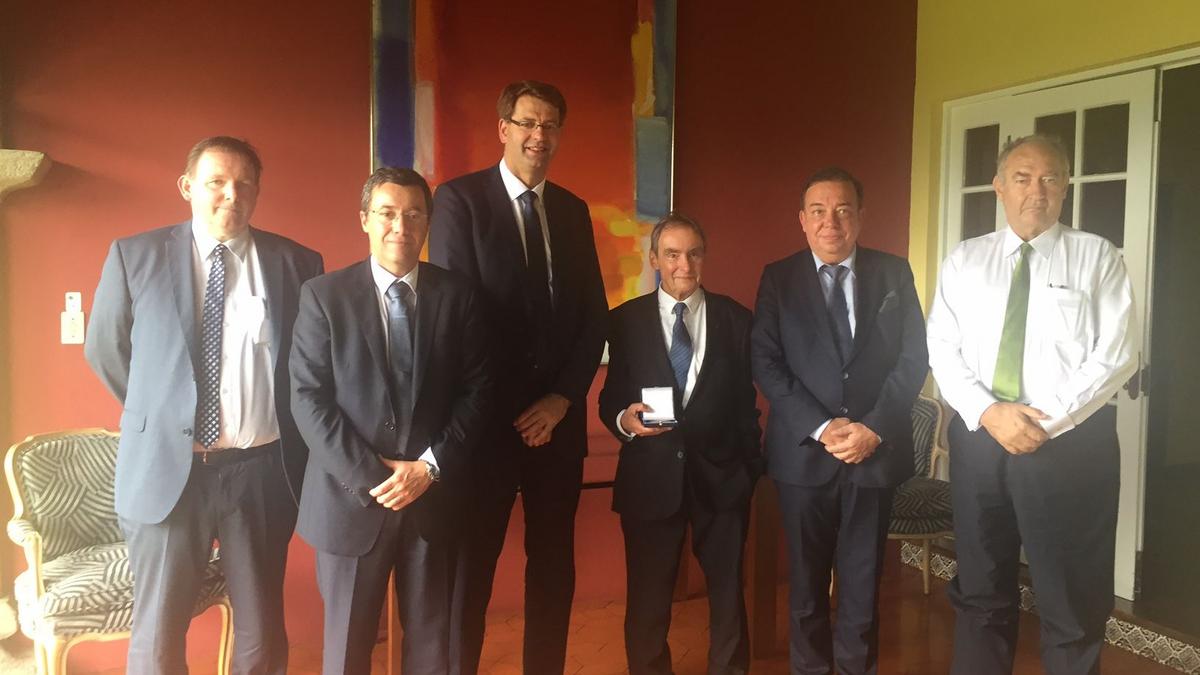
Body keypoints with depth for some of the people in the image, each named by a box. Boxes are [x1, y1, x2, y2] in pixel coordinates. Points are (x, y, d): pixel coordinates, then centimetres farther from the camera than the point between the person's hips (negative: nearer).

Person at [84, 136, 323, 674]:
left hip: (263, 470, 1)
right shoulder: (135, 256, 0)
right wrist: (158, 415, 11)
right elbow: (104, 351, 11)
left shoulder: (297, 263, 0)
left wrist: (292, 437, 7)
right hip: (167, 468, 0)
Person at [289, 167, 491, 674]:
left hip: (432, 496, 1)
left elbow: (476, 389, 0)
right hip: (351, 496, -1)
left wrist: (431, 466, -11)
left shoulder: (458, 295, 2)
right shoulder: (324, 295, -2)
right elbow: (308, 398, -7)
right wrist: (368, 476, -14)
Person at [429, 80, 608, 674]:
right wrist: (507, 407, -11)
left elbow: (594, 315, 9)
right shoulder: (459, 198, -3)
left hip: (558, 417, 5)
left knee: (553, 566, 12)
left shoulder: (573, 211, 13)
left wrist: (564, 396, -4)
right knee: (469, 567, 5)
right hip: (486, 417, -4)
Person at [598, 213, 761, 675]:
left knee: (728, 592, 15)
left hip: (721, 474, 1)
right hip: (650, 476, -1)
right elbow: (610, 398, 1)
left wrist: (750, 468, 1)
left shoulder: (735, 318, 3)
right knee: (647, 597, 10)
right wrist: (624, 419, -20)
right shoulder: (625, 320, 1)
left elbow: (746, 401, 3)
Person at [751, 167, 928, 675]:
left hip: (876, 451, 1)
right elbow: (765, 364, -5)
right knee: (806, 578, 12)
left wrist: (875, 428, -12)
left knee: (863, 579, 11)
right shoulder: (779, 277, 2)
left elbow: (914, 358, 1)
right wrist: (820, 427, -15)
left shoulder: (894, 273, 5)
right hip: (803, 452, 0)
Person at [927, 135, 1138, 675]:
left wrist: (1048, 421, -15)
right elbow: (942, 350, 1)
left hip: (1072, 443, -2)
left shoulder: (1097, 257, 2)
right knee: (980, 591, 14)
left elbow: (1116, 354, -6)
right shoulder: (964, 261, 8)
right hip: (977, 438, 2)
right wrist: (988, 412, -14)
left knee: (1072, 603, 6)